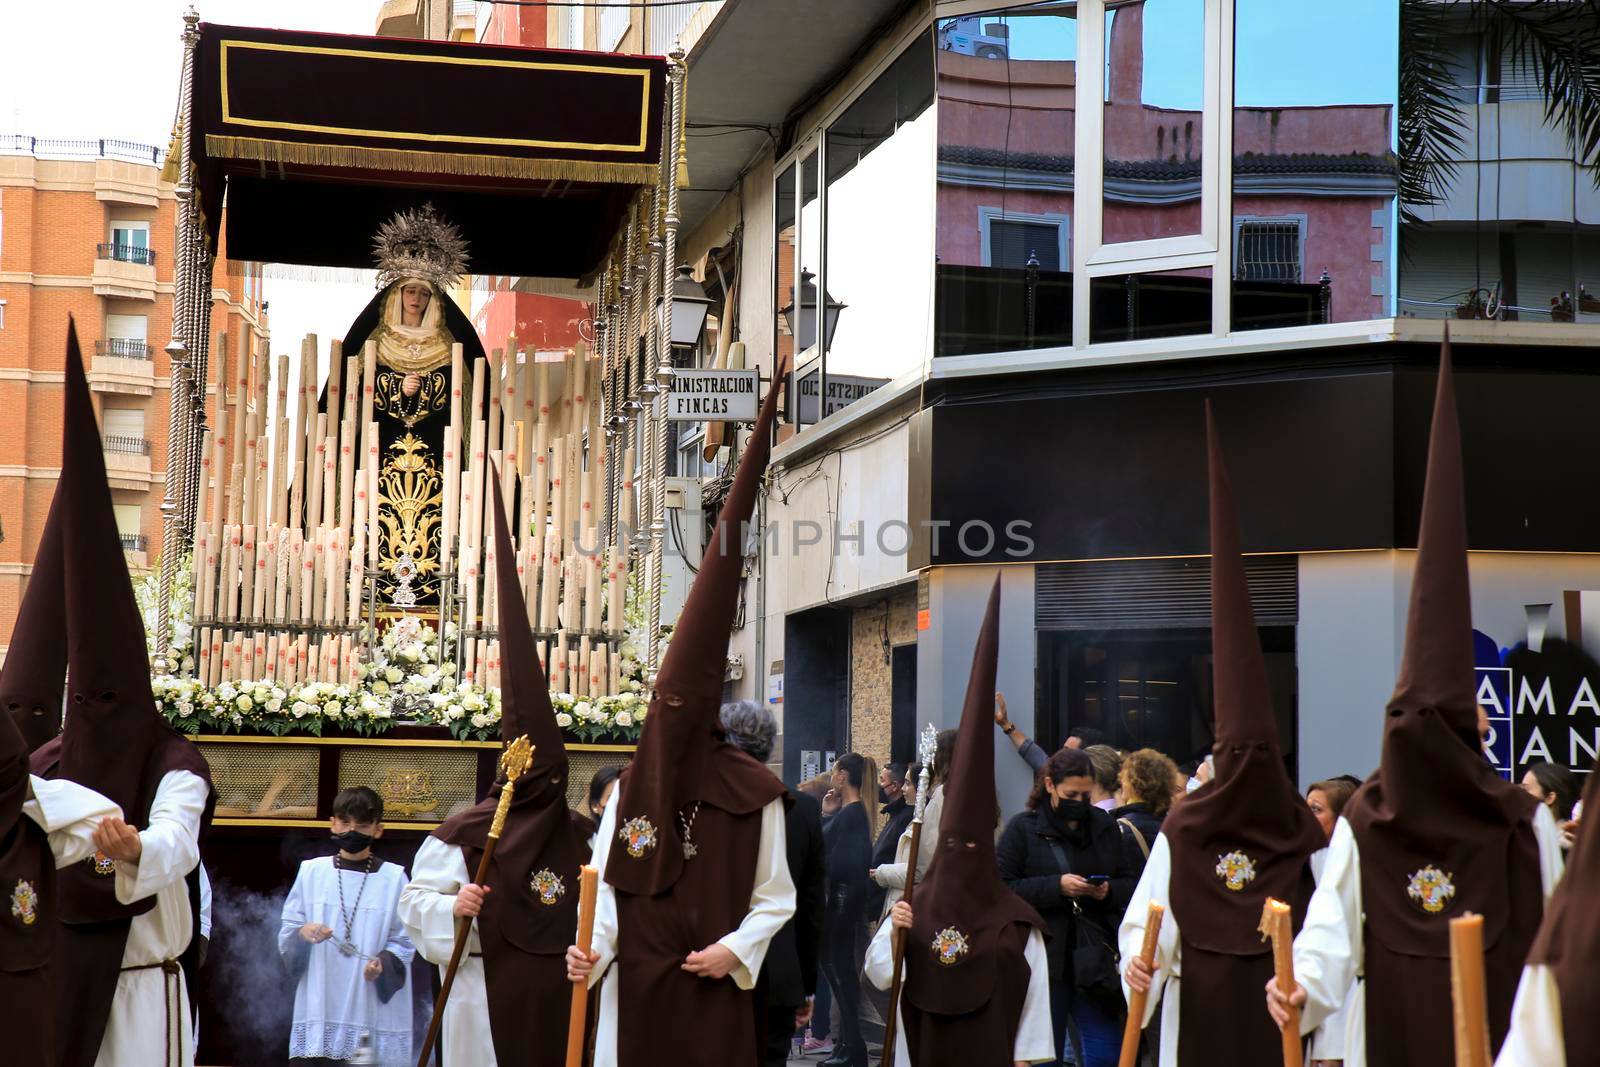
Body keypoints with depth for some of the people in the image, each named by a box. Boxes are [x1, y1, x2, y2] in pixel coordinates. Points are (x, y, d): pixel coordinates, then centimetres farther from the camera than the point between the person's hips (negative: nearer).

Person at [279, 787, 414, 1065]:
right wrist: (302, 935, -11)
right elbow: (284, 939, 10)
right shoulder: (312, 871, 9)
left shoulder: (394, 878, 5)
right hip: (317, 1010, 1)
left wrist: (383, 964, -17)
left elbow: (404, 943, 3)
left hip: (372, 1009, -1)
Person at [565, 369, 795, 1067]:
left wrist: (735, 949, -13)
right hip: (633, 991, 2)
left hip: (713, 993, -2)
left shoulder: (753, 796, -5)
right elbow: (606, 884, 3)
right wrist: (592, 949, -13)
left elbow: (775, 897, 2)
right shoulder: (630, 790, 3)